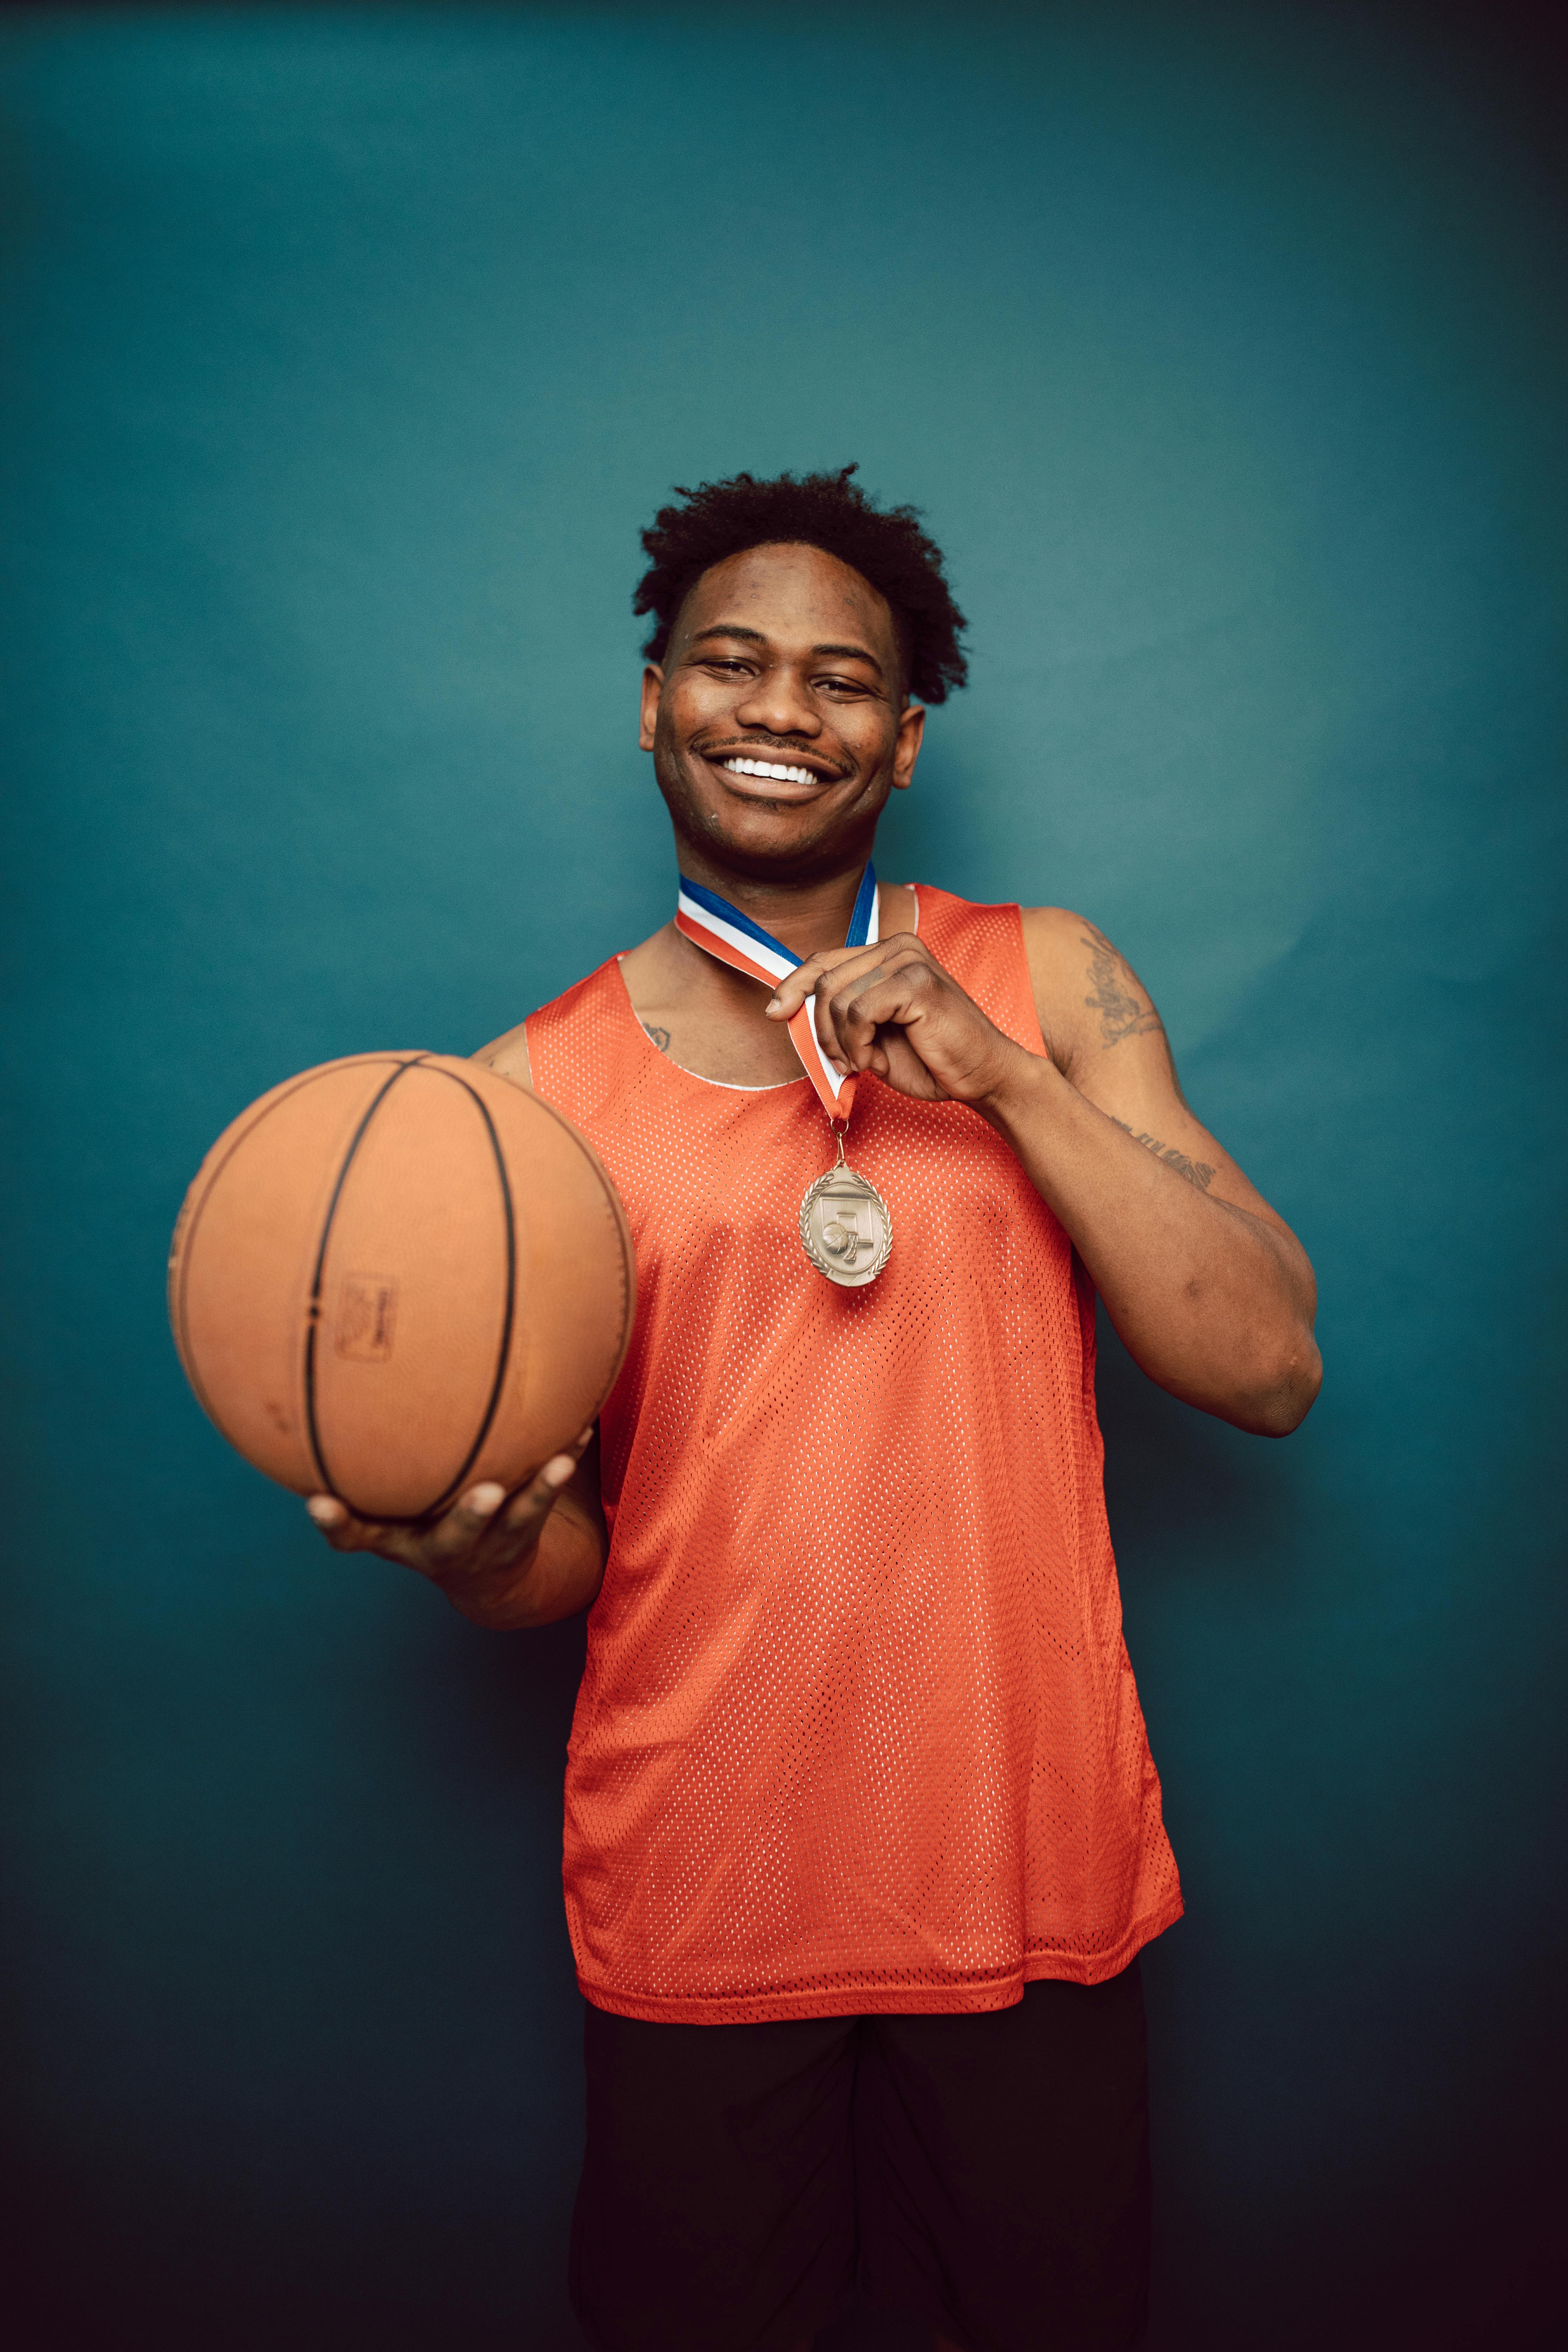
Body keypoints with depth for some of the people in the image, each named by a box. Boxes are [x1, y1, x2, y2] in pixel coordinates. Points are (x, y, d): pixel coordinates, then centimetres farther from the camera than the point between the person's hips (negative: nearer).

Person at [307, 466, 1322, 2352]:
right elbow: (560, 1561, 2)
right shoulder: (537, 1086, -3)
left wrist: (1001, 1072, -18)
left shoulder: (1048, 984, -2)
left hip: (1031, 1877, 1)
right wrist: (469, 1542, -21)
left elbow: (1270, 1370, -9)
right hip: (690, 1901, 0)